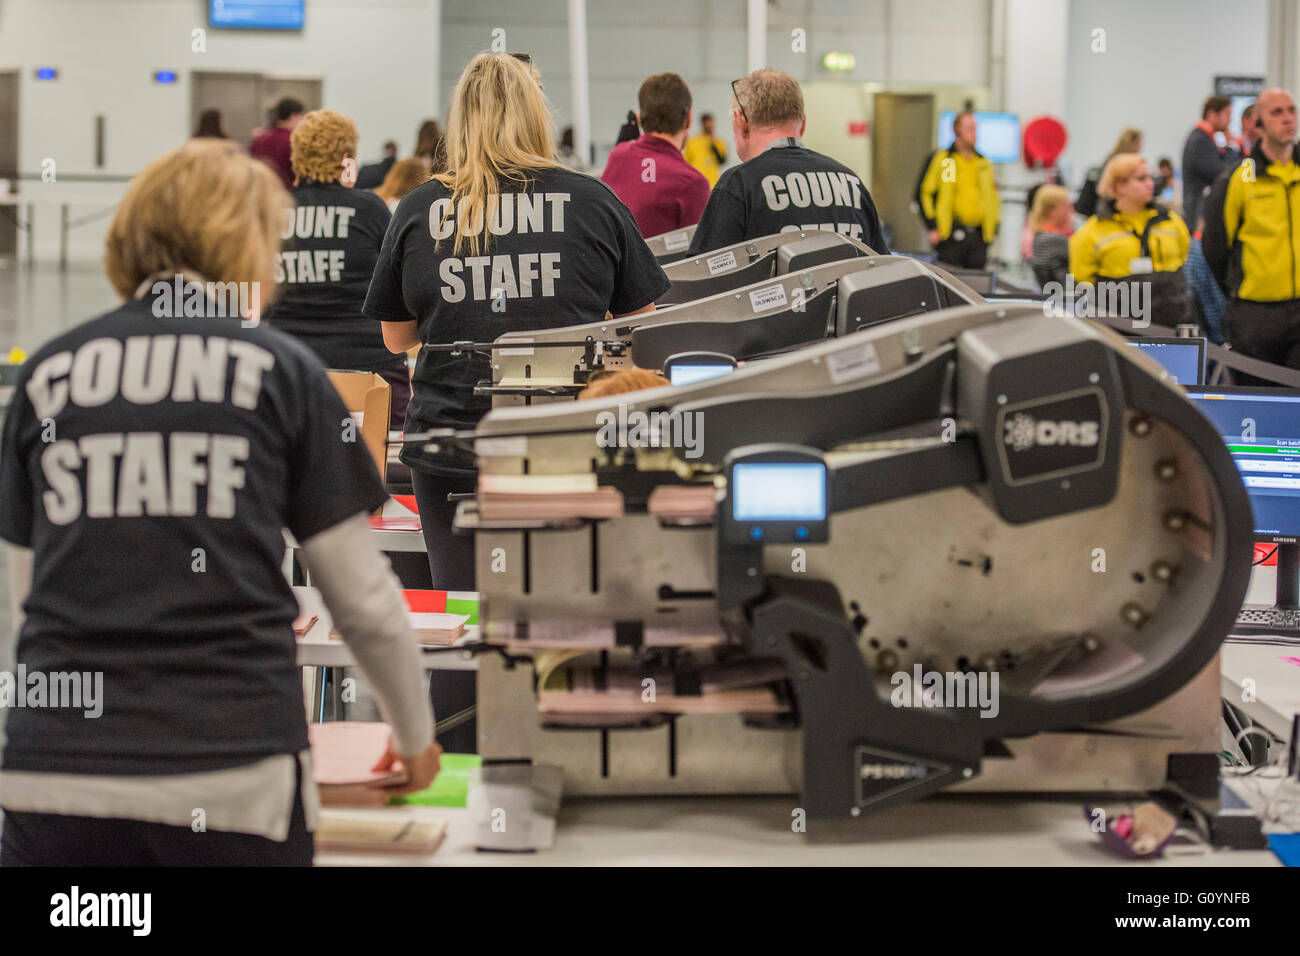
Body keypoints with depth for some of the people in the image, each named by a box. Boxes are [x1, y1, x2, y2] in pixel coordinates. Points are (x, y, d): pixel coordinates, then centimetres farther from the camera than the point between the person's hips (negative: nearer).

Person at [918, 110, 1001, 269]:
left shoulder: (984, 163, 15)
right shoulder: (941, 159, 0)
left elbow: (993, 197, 23)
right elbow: (924, 192, -2)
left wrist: (993, 227, 13)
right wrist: (932, 227, -8)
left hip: (979, 237, 5)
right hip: (950, 235, -5)